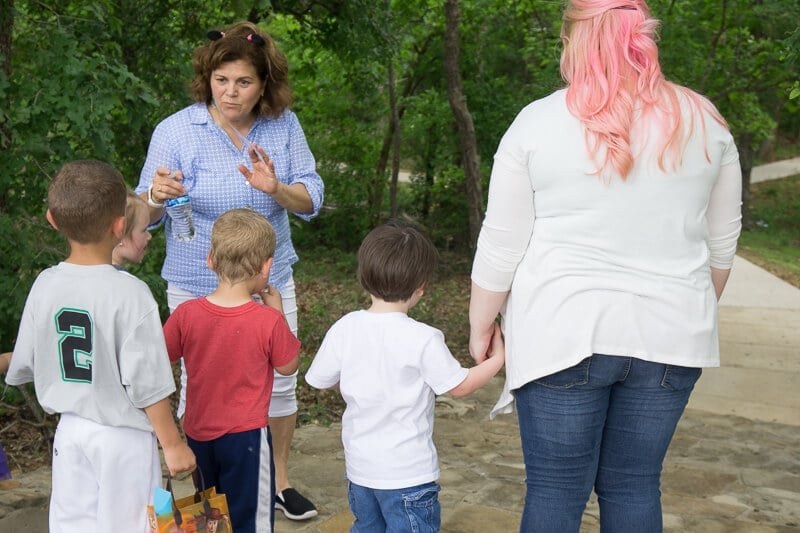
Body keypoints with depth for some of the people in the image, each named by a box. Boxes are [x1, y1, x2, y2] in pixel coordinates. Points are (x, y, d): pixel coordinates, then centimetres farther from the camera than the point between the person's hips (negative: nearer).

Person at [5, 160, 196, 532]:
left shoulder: (45, 285, -7)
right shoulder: (130, 293, -22)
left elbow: (25, 365, 2)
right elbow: (147, 383, -18)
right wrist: (173, 444, -8)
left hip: (71, 429, 5)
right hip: (123, 435, -4)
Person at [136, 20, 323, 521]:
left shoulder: (284, 125, -6)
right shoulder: (176, 131, -12)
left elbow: (311, 200, -5)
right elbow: (144, 215, -10)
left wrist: (276, 189, -25)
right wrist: (157, 196, -33)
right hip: (198, 287, -2)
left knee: (279, 383, 11)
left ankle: (279, 479, 32)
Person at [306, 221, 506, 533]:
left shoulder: (343, 329, -8)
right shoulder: (424, 339, -20)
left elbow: (320, 381, 4)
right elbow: (460, 386, -9)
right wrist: (497, 358, 5)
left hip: (359, 468, 5)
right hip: (408, 473, -5)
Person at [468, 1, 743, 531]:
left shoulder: (538, 122, -5)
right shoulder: (703, 121, 4)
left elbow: (501, 245, -4)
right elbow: (722, 242, 10)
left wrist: (481, 324, 8)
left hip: (563, 332, -2)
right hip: (667, 334, 3)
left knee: (556, 489, 6)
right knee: (633, 485, 13)